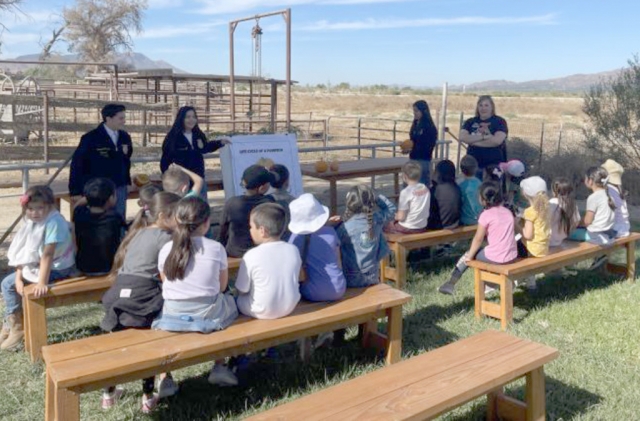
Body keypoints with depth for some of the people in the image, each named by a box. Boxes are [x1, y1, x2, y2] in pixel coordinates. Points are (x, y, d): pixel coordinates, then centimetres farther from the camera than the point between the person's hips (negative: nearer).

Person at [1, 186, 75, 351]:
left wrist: (42, 282, -31)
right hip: (36, 265, 8)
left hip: (57, 268, -8)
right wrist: (18, 276, -7)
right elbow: (23, 252, -1)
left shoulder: (54, 222, -26)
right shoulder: (31, 221, -1)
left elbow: (47, 255, -30)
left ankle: (17, 326, 11)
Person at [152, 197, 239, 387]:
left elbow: (166, 283, 6)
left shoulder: (166, 250, -4)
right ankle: (219, 367, 28)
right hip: (209, 314, -1)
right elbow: (222, 286, 1)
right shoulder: (217, 248, -8)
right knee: (229, 300, 29)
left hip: (173, 316, 2)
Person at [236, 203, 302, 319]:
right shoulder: (293, 250, -6)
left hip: (262, 312, -4)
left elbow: (242, 291, -10)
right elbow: (296, 280, 7)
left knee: (236, 299, 19)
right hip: (289, 308, 4)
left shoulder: (251, 256, -18)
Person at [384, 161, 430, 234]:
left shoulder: (406, 192, -21)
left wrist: (396, 216, 2)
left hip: (407, 229, -6)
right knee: (394, 222, 29)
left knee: (386, 226, 19)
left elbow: (401, 217, -21)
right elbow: (424, 210, 9)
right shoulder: (426, 189, -2)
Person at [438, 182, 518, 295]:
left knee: (468, 254, 16)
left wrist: (470, 256, 6)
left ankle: (451, 283, 18)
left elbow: (478, 239, -6)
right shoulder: (508, 211, 9)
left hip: (495, 258, -6)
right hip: (512, 256, 6)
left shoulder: (486, 215, -10)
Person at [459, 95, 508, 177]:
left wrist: (473, 140, -6)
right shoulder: (470, 122, 12)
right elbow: (462, 137, -4)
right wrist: (483, 137, -14)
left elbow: (497, 140, -14)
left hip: (493, 165, -3)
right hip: (473, 165, 3)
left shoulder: (499, 121, 1)